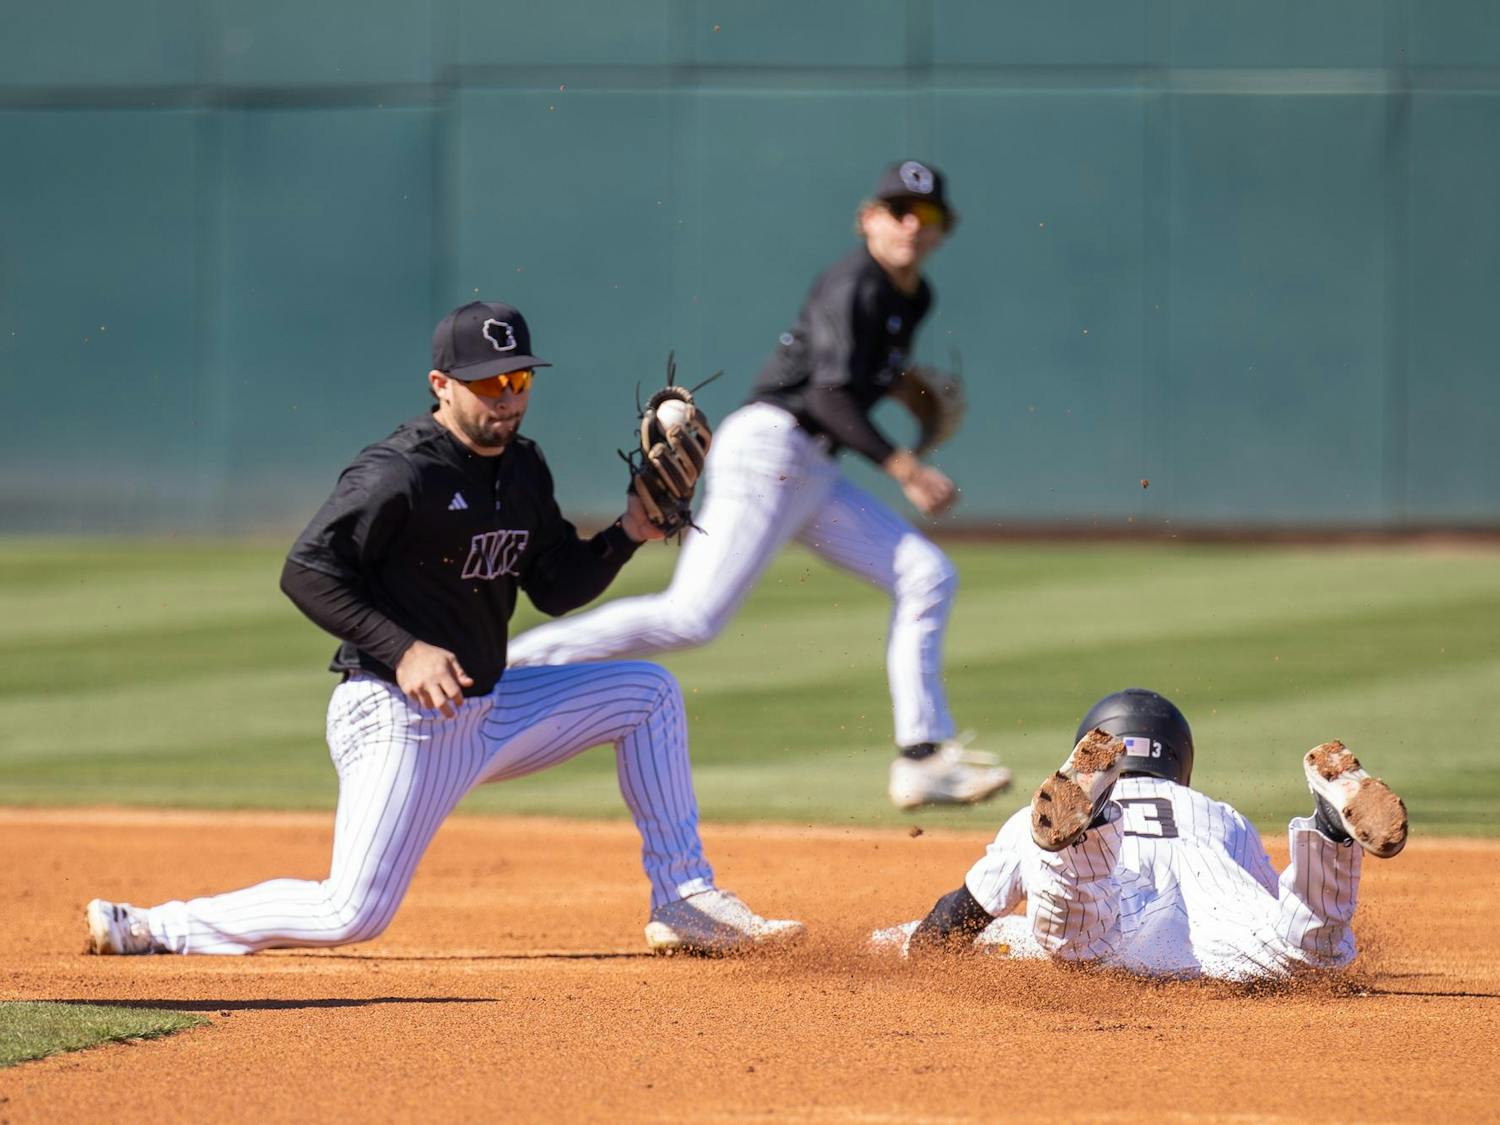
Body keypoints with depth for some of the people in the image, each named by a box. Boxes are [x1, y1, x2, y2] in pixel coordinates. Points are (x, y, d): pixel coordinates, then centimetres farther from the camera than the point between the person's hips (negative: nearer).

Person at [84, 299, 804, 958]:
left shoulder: (523, 470, 8)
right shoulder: (399, 474, -18)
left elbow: (556, 588, 14)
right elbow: (305, 572, -22)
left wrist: (628, 533, -2)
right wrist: (401, 651, -28)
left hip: (489, 708, 9)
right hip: (398, 720, -9)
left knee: (647, 692, 10)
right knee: (353, 914, -17)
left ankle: (684, 904, 12)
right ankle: (152, 929, -2)